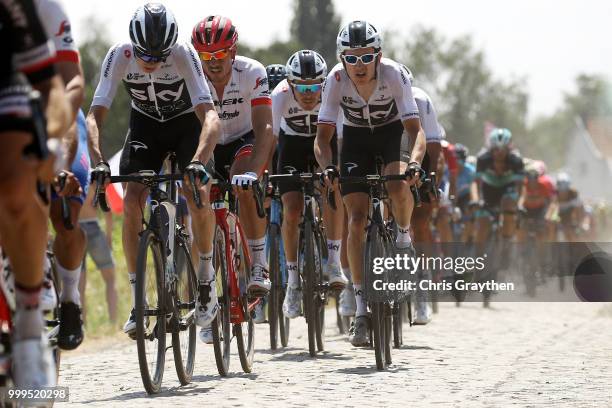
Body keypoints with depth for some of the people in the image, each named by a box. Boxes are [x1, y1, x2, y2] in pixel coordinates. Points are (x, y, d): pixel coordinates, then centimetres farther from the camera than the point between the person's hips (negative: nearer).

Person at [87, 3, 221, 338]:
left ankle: (206, 275, -2)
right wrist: (98, 162, -45)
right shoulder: (119, 56, -27)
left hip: (187, 122, -2)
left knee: (197, 192, -25)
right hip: (145, 124, 2)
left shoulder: (184, 55, -32)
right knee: (132, 201, -17)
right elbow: (95, 116, -29)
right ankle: (137, 301, -11)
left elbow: (209, 115, -39)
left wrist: (198, 161, -55)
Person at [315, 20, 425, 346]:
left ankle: (403, 234, 2)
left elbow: (415, 130, -32)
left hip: (392, 133, -1)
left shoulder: (395, 75, -30)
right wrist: (327, 168, -44)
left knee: (397, 186, -32)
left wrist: (415, 163, -51)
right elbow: (323, 136, -25)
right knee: (357, 221, -10)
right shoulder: (336, 80, -27)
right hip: (356, 139, 1)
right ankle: (362, 309, -7)